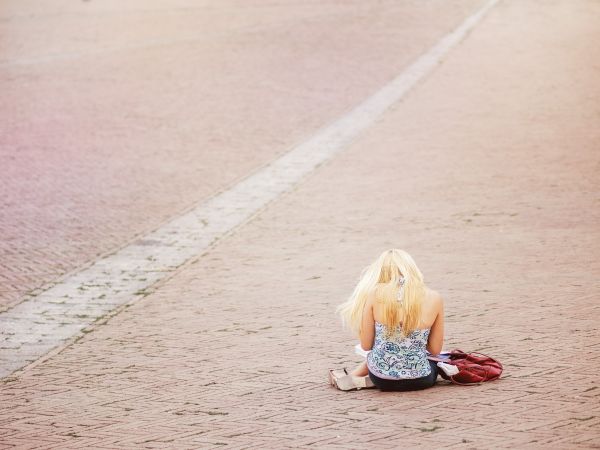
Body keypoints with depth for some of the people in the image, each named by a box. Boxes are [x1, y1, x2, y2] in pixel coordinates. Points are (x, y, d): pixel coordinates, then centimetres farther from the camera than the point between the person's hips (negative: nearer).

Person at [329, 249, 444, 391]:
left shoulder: (374, 293, -10)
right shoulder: (434, 298, -8)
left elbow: (366, 345, -3)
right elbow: (435, 349, 1)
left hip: (380, 378, 2)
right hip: (418, 381, -2)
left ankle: (353, 378, 31)